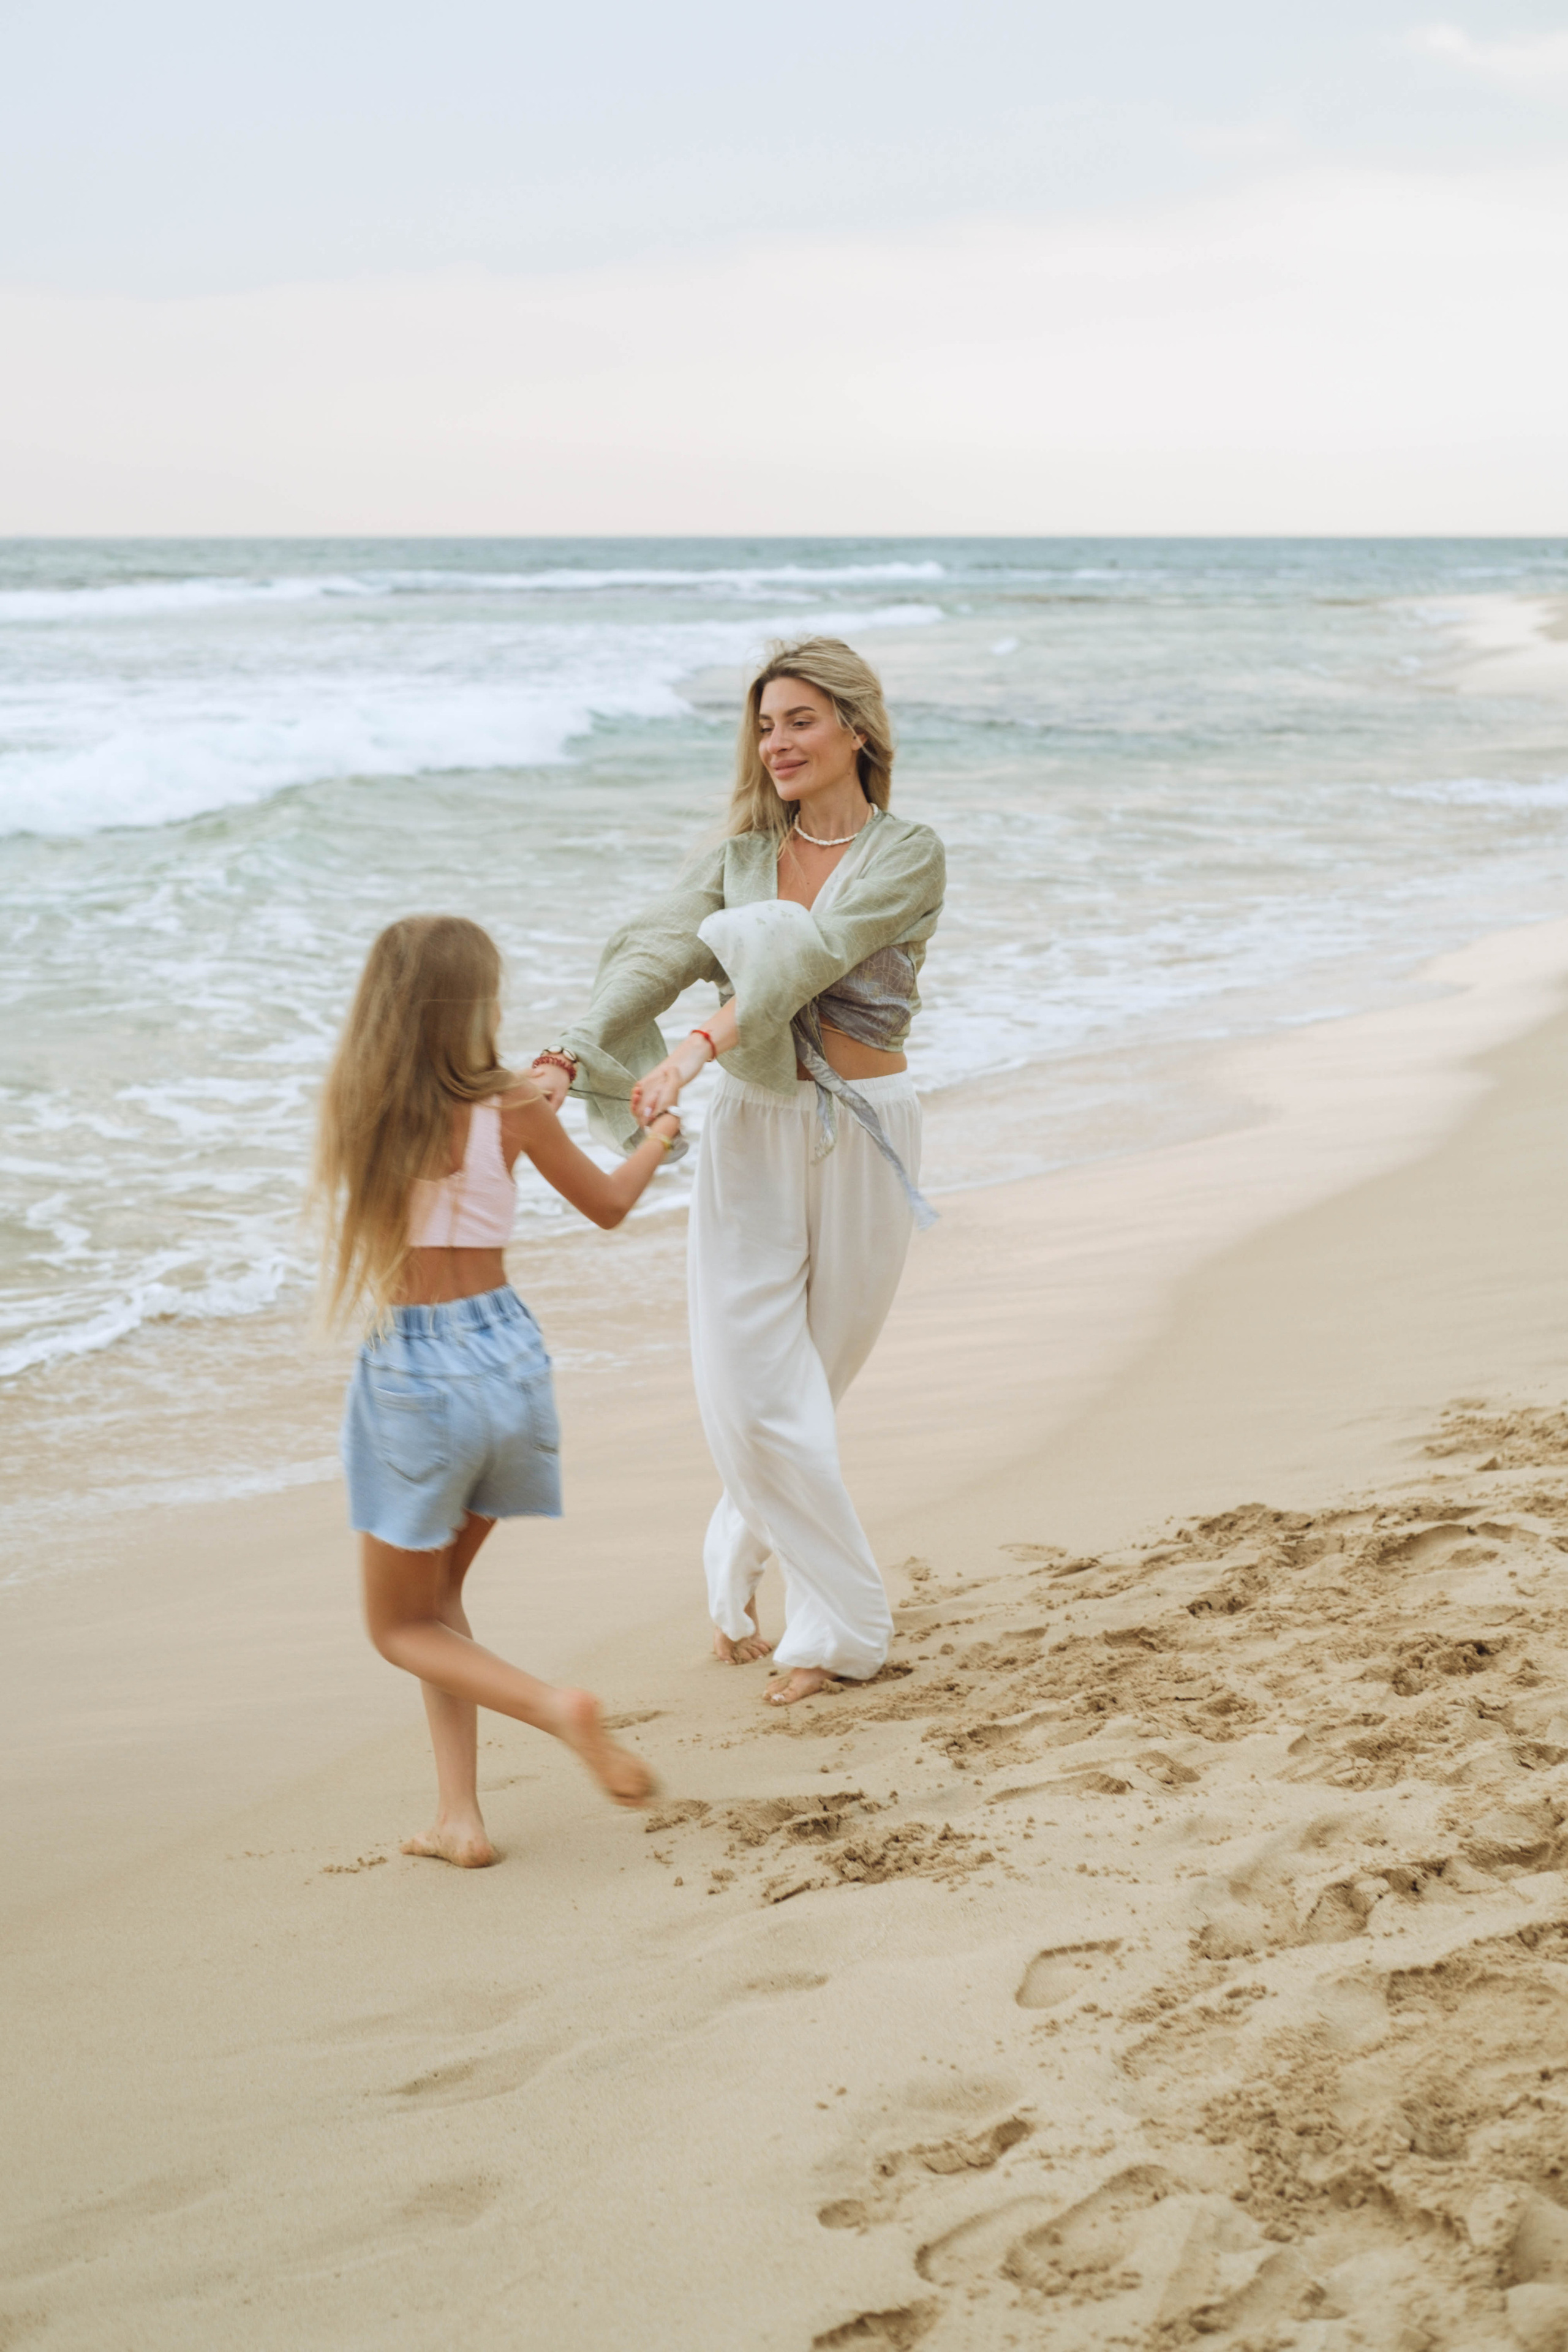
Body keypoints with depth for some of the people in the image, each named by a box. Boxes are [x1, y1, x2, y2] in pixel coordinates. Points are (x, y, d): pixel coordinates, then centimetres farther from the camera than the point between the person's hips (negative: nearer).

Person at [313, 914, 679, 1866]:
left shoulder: (352, 1111, -5)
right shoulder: (509, 1108, -7)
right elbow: (608, 1203, 9)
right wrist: (658, 1137, 29)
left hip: (407, 1374, -1)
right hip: (505, 1351, 2)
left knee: (403, 1626, 14)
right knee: (441, 1592, 21)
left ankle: (557, 1706, -10)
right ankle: (460, 1814, 13)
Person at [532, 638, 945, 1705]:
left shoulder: (908, 856, -6)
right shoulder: (741, 856, 6)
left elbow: (818, 952, -23)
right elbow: (653, 954, -10)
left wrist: (699, 1047, -37)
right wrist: (571, 1056, -28)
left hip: (863, 1135, -3)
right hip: (755, 1134, 3)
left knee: (798, 1384, 7)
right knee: (751, 1387, -4)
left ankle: (742, 1571, 28)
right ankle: (848, 1621, 11)